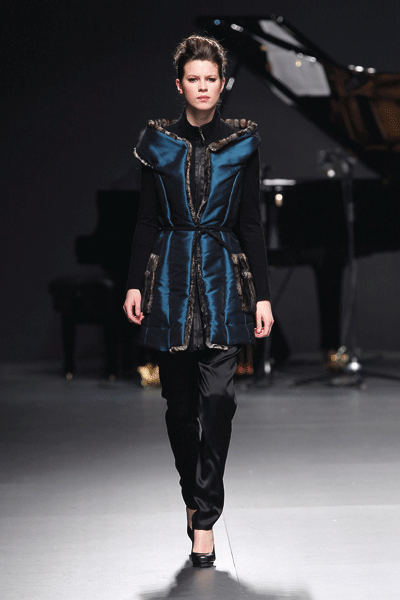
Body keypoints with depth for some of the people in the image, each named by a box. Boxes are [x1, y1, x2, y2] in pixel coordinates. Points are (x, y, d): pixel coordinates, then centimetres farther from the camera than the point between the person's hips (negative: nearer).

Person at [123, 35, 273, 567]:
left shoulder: (242, 142, 4)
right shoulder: (158, 142, 6)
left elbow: (251, 223, 4)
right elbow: (147, 219, 8)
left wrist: (262, 294, 0)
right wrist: (135, 283, 1)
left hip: (223, 276, -1)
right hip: (171, 278, 1)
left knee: (217, 396, -12)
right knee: (180, 400, 6)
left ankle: (204, 517, -5)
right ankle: (194, 497, 26)